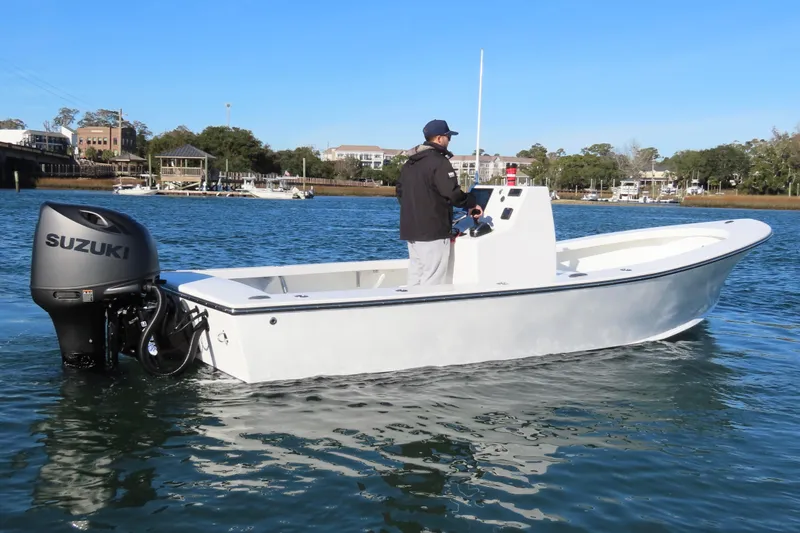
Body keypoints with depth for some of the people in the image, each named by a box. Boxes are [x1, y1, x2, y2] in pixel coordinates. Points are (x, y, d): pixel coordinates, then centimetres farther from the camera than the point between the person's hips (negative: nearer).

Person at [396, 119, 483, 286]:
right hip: (433, 232, -9)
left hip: (411, 230, 9)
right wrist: (472, 203, -3)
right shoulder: (439, 162, -14)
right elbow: (452, 194, -19)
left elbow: (399, 191, 21)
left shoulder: (408, 164, 15)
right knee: (431, 282, -6)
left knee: (415, 278, 14)